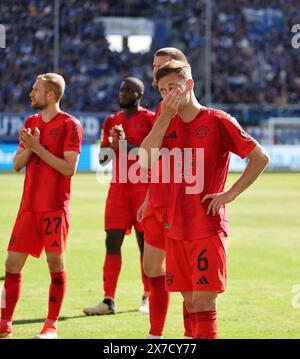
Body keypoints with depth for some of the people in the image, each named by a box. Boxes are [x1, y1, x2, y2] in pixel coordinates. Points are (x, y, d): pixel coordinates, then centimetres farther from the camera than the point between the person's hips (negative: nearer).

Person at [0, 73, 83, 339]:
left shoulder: (70, 125, -5)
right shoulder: (31, 122, 15)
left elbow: (69, 168, -14)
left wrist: (38, 148, -15)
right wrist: (28, 148, -7)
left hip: (55, 207, -6)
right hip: (29, 205, 6)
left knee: (56, 261, -4)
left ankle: (52, 325, 3)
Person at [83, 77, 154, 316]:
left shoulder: (150, 119, -2)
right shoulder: (112, 121, 14)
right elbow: (102, 158, 12)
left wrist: (127, 144, -17)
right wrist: (113, 144, -8)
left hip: (143, 189, -4)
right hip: (118, 188, 4)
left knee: (145, 242, 1)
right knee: (112, 241, -4)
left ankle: (148, 297, 13)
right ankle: (109, 300, -6)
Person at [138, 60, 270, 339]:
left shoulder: (217, 121, -5)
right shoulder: (167, 124, 11)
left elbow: (260, 158, -8)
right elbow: (144, 160, -6)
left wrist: (229, 194, -12)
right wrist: (165, 117, -10)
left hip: (208, 228, -6)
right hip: (176, 229, 6)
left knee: (203, 301, -11)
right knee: (190, 302, 9)